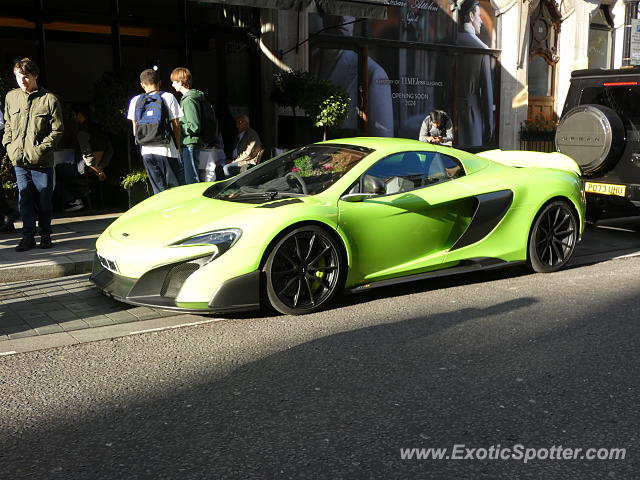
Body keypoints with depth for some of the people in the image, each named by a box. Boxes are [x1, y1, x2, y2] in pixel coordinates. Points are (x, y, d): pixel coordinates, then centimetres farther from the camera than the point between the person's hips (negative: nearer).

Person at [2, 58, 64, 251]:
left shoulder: (49, 99, -4)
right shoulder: (11, 97, 9)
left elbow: (58, 130, -3)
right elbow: (7, 125, 19)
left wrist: (41, 149, -11)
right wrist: (9, 145, 5)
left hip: (42, 161, -3)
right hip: (19, 160, 3)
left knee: (44, 200, 5)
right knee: (25, 200, 5)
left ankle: (45, 235, 19)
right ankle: (28, 237, 13)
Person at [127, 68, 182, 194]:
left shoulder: (135, 100, 7)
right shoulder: (168, 97, -1)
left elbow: (135, 129, 10)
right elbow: (175, 125, -2)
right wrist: (177, 145, 8)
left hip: (146, 151, 3)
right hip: (166, 150, -3)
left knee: (158, 190, 9)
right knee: (174, 188, 3)